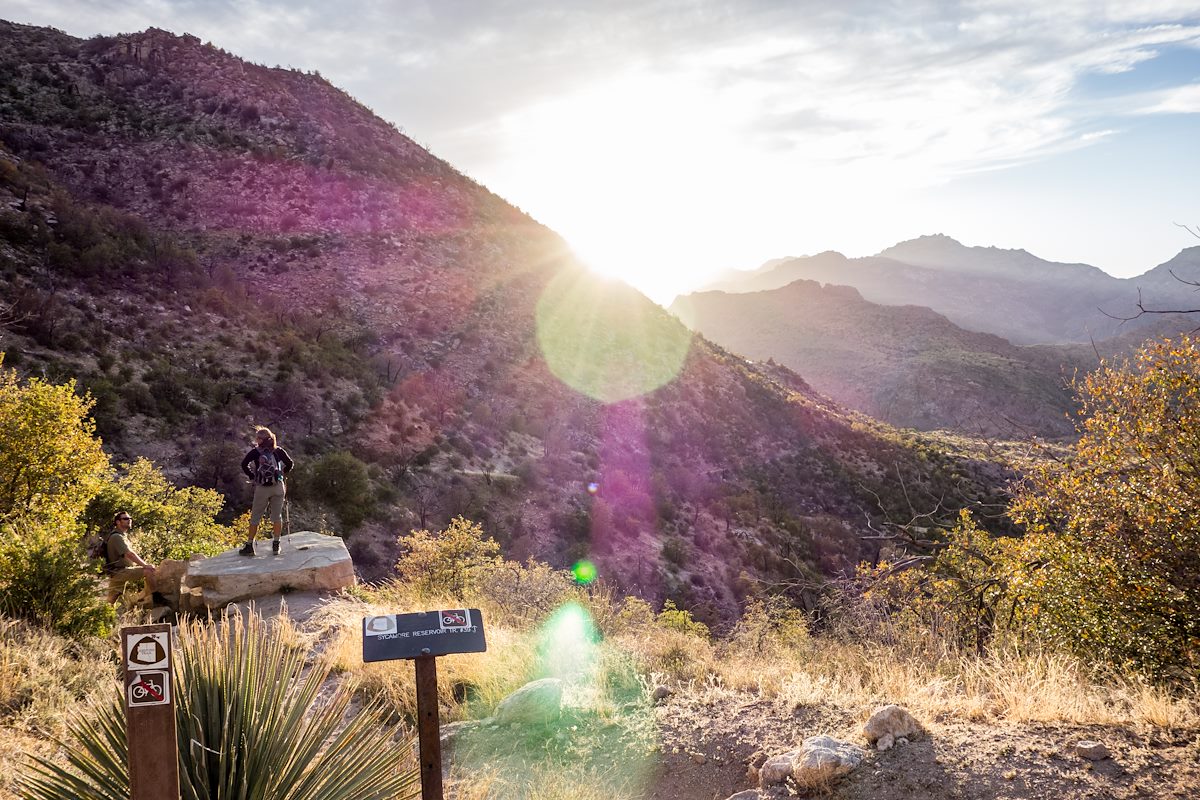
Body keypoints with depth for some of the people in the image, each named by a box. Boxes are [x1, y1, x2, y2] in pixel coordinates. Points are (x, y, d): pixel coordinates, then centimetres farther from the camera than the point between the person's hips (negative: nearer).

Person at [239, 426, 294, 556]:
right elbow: (290, 463, 3)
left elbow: (244, 464, -9)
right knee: (277, 516, 10)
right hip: (278, 487, 1)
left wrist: (252, 477, 3)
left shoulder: (255, 451, 0)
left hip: (261, 488, -1)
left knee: (255, 517, 8)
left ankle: (249, 546, 11)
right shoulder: (278, 450, 4)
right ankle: (276, 545, 10)